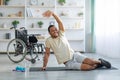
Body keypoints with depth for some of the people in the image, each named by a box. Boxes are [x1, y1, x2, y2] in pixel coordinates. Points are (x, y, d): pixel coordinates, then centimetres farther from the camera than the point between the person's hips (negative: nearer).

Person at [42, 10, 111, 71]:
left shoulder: (61, 34, -2)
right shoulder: (48, 41, -4)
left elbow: (60, 22, -16)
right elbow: (47, 54, 1)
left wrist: (52, 13, -31)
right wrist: (44, 66, -2)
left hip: (74, 55, 2)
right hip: (68, 63, -2)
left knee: (90, 61, -18)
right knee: (87, 67, -23)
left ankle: (100, 61, 15)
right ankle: (97, 65, 7)